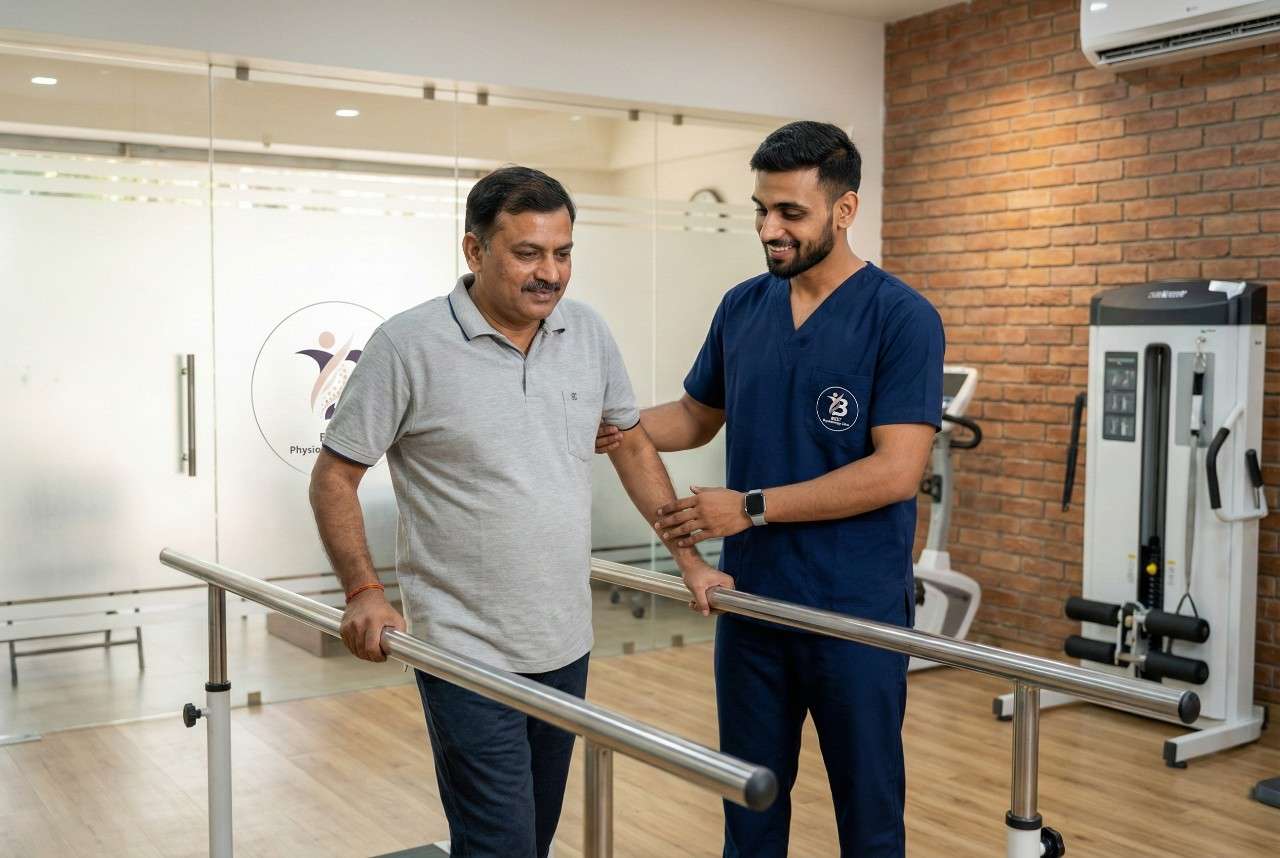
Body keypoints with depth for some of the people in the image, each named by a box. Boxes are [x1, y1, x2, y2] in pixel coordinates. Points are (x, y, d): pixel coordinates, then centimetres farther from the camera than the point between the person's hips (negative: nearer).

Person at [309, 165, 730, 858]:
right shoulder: (408, 345, -12)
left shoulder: (587, 333, 4)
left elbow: (631, 442, 15)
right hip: (468, 653, -5)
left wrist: (690, 559, 12)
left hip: (565, 644, 6)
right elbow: (334, 476, -6)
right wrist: (363, 592, -18)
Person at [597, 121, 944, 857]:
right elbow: (698, 417, 16)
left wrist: (751, 507, -20)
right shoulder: (742, 309, 5)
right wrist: (618, 428, -3)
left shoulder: (902, 318, -12)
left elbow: (896, 471, -19)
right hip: (751, 600, 5)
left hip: (856, 612, -5)